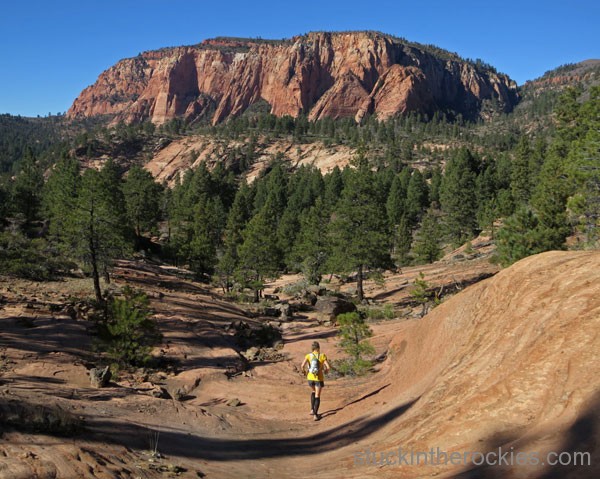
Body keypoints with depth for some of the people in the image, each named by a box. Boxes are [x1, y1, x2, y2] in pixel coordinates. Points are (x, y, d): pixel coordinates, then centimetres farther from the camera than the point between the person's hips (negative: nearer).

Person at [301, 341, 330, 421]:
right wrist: (326, 371, 11)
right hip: (319, 378, -2)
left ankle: (312, 410, 21)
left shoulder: (308, 355, -4)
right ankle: (315, 415, 2)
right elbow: (328, 367, -13)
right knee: (317, 396, 9)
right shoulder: (322, 356, -8)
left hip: (310, 378, 2)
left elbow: (302, 366, -15)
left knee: (314, 391, 30)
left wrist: (305, 372, 6)